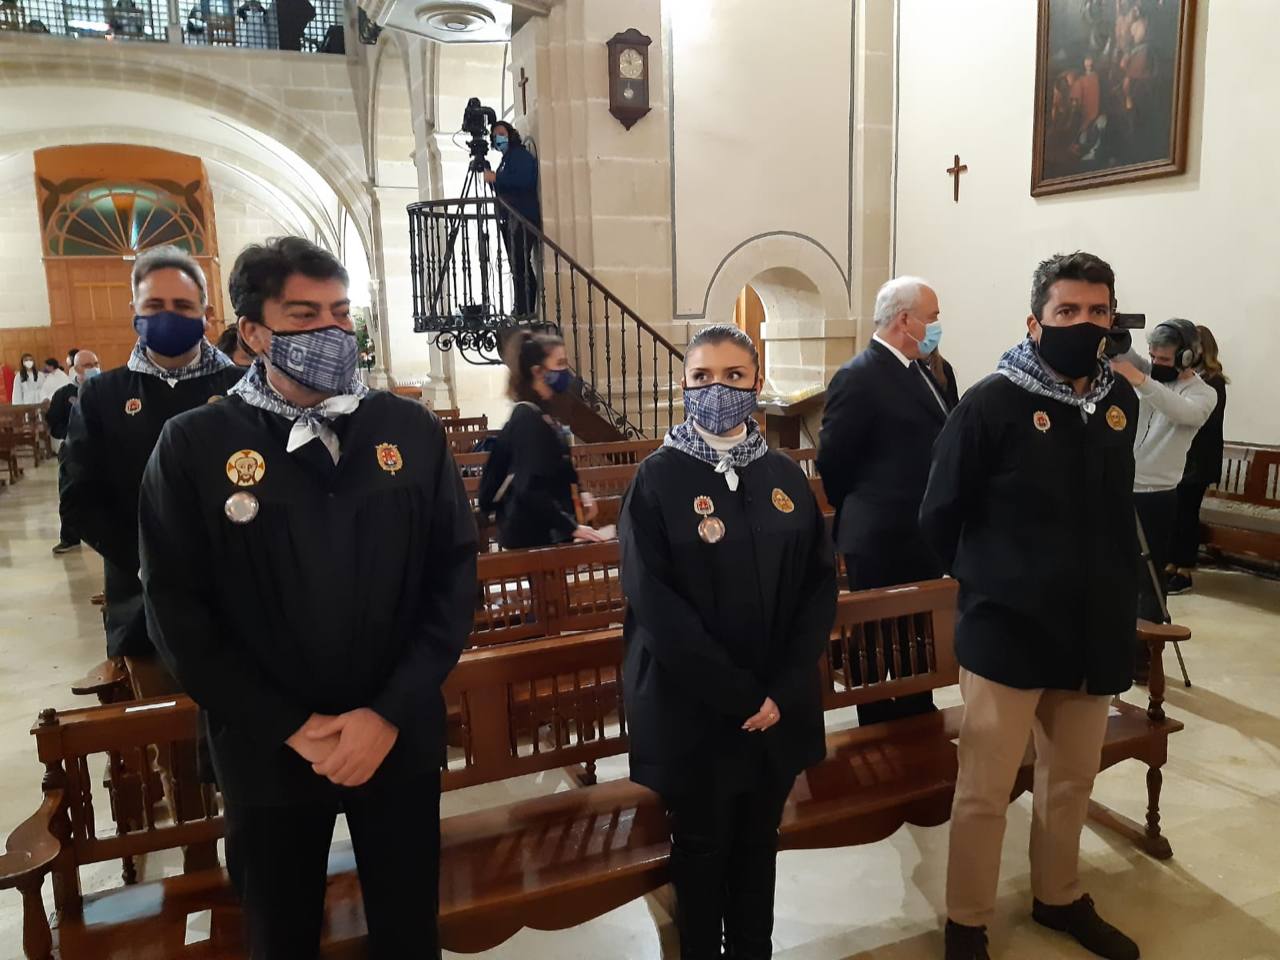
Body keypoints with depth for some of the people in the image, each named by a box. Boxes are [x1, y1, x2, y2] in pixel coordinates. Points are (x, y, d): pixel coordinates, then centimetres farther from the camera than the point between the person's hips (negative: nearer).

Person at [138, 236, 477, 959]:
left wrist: (390, 713, -11)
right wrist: (292, 728, -12)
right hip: (268, 752, -1)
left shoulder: (413, 431, -2)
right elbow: (180, 613, -7)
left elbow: (455, 577, -3)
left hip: (401, 740, 1)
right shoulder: (193, 447, -6)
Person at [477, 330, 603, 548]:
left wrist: (577, 495, 9)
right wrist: (572, 527, -23)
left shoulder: (540, 413, 10)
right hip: (532, 536, -9)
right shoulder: (528, 418, -18)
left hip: (545, 533, 9)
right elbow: (531, 488, -25)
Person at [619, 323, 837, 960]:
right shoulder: (658, 477, -9)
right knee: (701, 849, 14)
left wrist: (783, 689, -10)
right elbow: (653, 601, -16)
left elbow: (820, 581, 1)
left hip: (779, 705, 4)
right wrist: (738, 694, -17)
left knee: (758, 844, 19)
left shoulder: (784, 475, 3)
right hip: (692, 711, -3)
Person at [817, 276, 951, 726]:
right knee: (880, 649, 6)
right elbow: (832, 461, -14)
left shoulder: (921, 372, 11)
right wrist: (861, 516, -1)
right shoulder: (858, 377, -17)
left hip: (921, 537, 9)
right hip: (882, 541, -9)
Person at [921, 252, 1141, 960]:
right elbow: (939, 517, -7)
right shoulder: (991, 403, -14)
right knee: (984, 793, 5)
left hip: (1093, 631, 6)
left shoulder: (1120, 401, 4)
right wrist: (987, 582, 4)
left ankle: (1059, 898, 43)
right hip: (1007, 631, -5)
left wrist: (1113, 595, 15)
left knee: (1072, 782, 21)